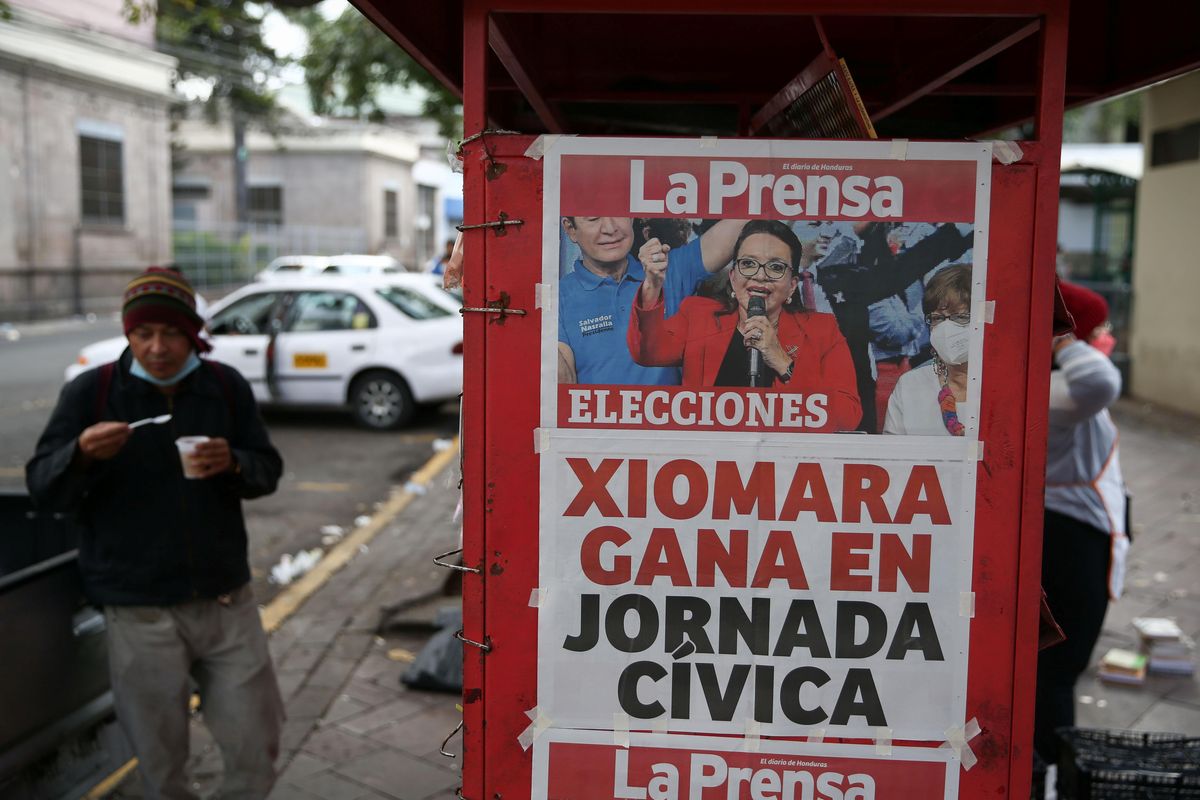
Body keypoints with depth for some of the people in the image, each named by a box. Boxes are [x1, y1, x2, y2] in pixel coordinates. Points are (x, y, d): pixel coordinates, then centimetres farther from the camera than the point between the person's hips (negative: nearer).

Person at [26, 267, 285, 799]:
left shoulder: (227, 386, 1)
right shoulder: (90, 391, -4)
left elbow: (268, 471, 6)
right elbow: (41, 489, -3)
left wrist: (233, 463, -17)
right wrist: (82, 453, -24)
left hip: (226, 600, 2)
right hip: (138, 611, -1)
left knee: (257, 746, 8)